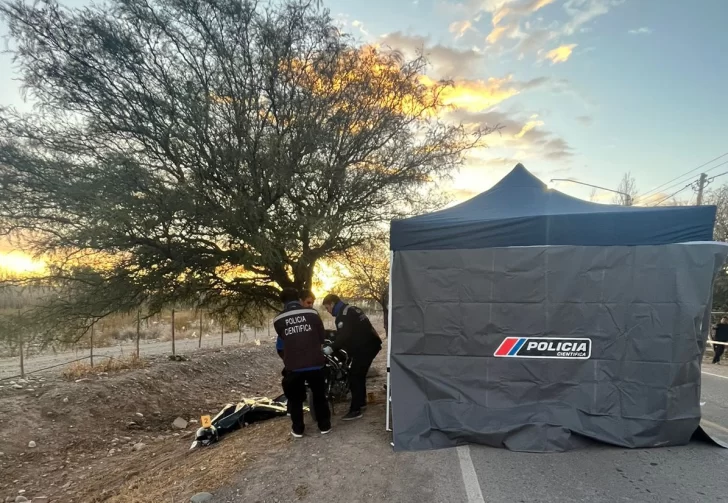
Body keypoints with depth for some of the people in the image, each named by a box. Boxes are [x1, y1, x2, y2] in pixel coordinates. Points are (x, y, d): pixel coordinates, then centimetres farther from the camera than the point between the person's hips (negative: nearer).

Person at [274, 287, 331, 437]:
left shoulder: (278, 320, -2)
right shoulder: (312, 314, -3)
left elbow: (281, 341, 9)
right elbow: (322, 337, 5)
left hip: (293, 366, 0)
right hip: (315, 363, 1)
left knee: (295, 398, 18)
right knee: (319, 395, 18)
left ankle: (298, 429, 25)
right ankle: (324, 426, 26)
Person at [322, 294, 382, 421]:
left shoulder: (343, 314, -14)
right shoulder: (351, 309, 17)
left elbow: (344, 336, -27)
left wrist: (331, 348, -28)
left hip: (364, 348, -10)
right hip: (371, 344, 10)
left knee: (354, 377, -7)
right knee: (359, 374, 21)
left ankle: (355, 410, -5)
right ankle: (361, 402, 34)